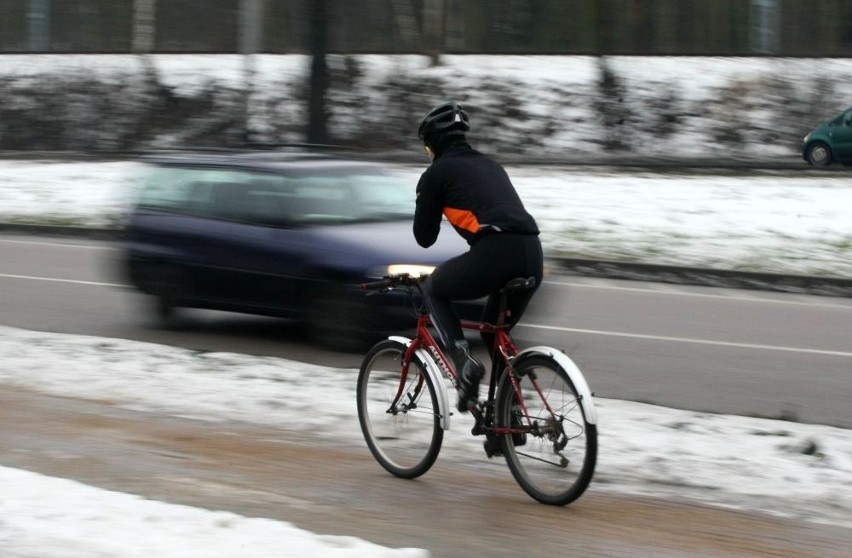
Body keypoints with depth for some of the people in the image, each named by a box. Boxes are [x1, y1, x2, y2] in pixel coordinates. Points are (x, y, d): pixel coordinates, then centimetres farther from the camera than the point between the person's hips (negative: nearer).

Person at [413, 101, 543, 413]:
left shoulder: (437, 173, 12)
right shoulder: (489, 165, 31)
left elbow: (425, 237, 15)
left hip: (494, 253, -6)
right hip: (532, 256, 6)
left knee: (434, 290, 22)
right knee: (495, 334, 27)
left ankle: (464, 362, 2)